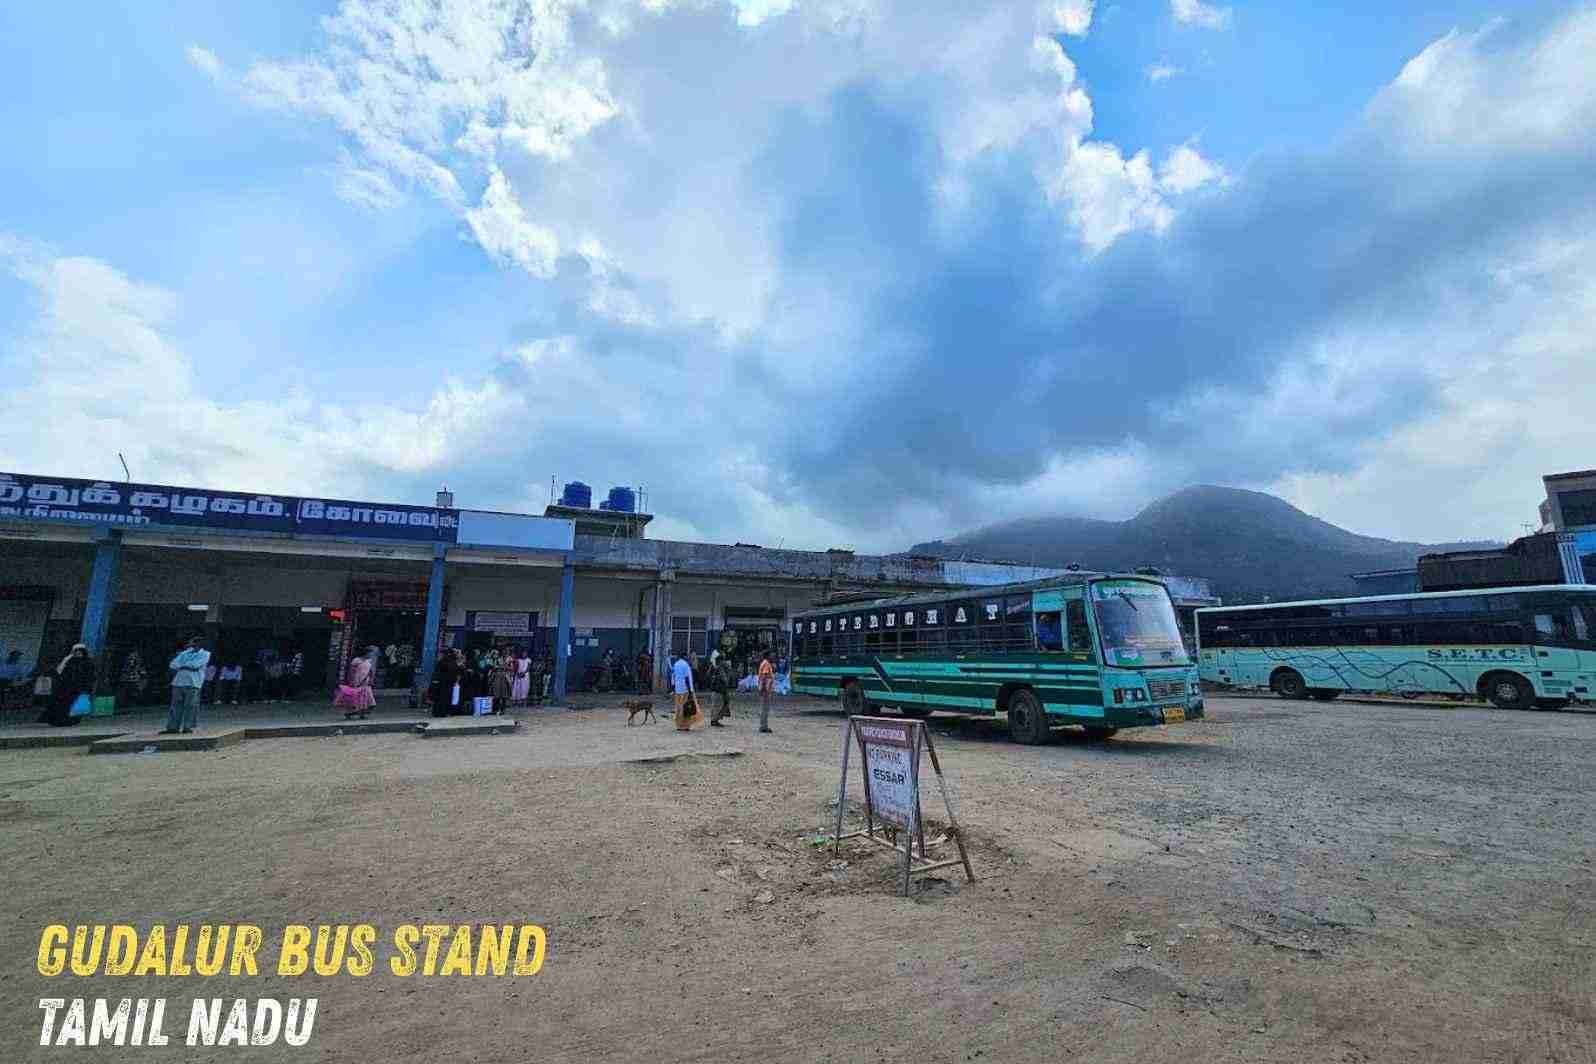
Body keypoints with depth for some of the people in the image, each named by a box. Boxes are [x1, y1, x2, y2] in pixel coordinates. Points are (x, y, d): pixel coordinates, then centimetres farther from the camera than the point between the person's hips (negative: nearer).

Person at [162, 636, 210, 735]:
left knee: (190, 706, -5)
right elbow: (173, 664, 10)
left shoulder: (205, 654, 7)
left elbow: (195, 665, -8)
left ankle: (188, 727, 0)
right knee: (176, 705, 3)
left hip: (193, 683, -5)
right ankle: (173, 727, 6)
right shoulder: (185, 653, 23)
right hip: (178, 682, 5)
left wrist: (181, 665, 2)